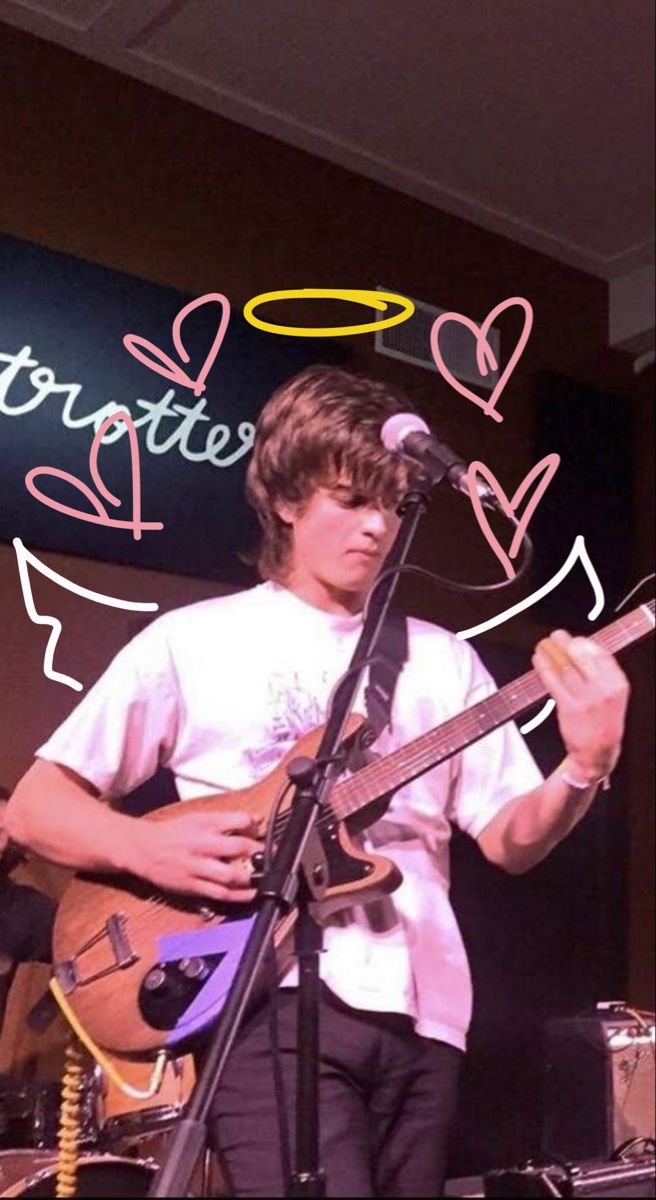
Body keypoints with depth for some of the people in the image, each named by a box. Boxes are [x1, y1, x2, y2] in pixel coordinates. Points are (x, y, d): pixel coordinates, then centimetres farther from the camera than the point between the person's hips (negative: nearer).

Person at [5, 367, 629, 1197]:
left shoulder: (442, 659, 12)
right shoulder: (190, 641, 2)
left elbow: (509, 838, 8)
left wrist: (586, 767, -11)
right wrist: (146, 848, -16)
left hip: (418, 1010, 4)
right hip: (273, 999, -4)